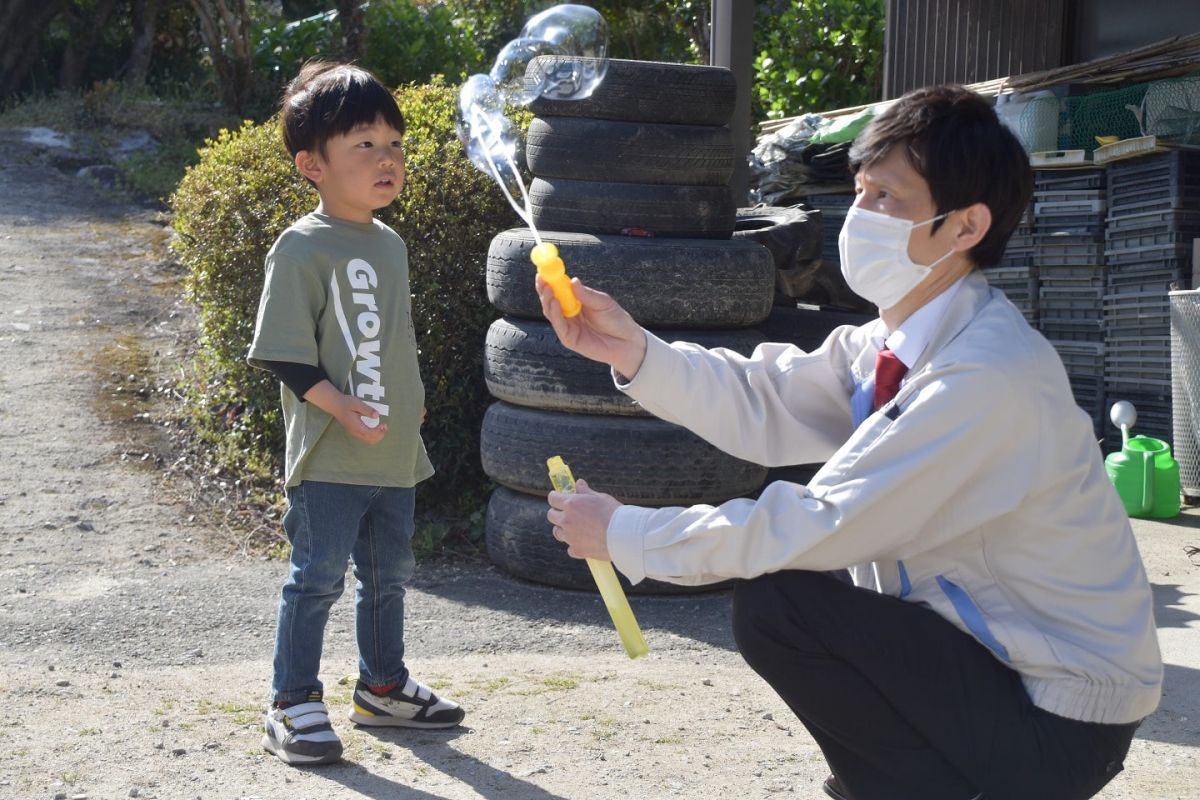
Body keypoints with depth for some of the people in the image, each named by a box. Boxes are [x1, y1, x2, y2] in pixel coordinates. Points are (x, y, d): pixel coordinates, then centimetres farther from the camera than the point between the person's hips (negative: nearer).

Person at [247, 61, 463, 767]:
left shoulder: (390, 244, 12)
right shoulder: (303, 247, -13)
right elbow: (285, 352, -16)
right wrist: (340, 406, -23)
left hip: (395, 451, 8)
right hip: (330, 457, -8)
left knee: (389, 574, 18)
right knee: (318, 577, -1)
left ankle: (383, 685, 34)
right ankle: (294, 705, 10)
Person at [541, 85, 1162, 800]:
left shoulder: (989, 379, -26)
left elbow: (819, 527, -26)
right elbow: (766, 407, 0)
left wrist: (626, 535, -17)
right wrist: (633, 352, -14)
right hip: (991, 656, 9)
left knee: (774, 605, -18)